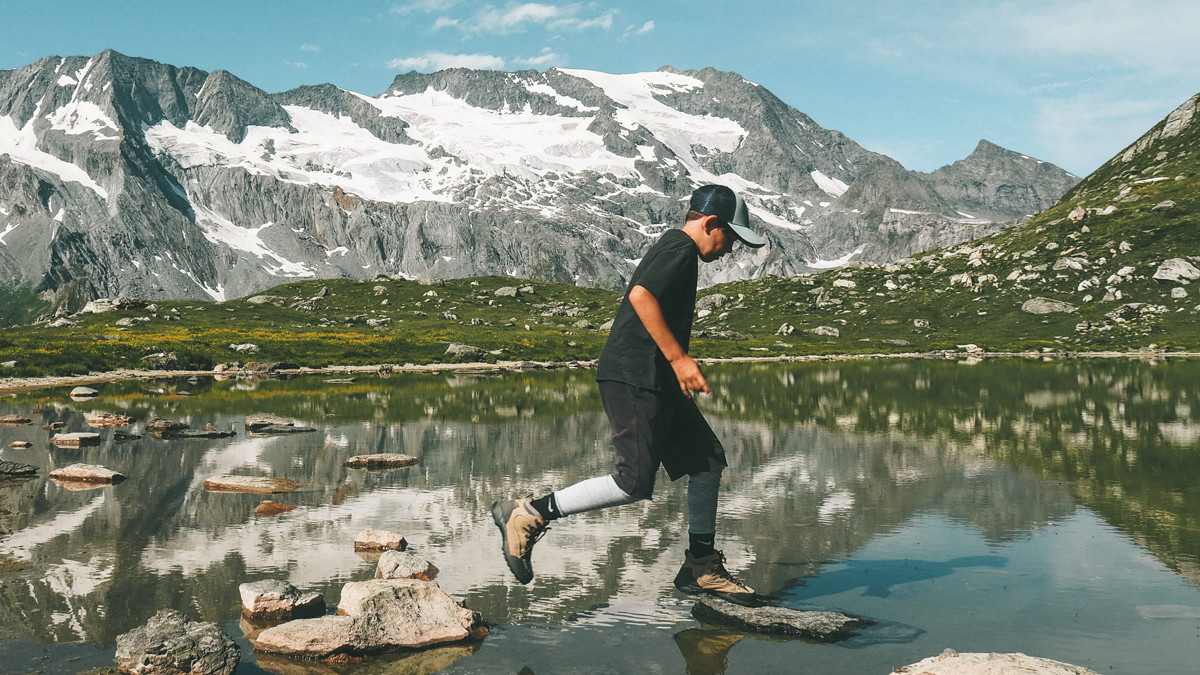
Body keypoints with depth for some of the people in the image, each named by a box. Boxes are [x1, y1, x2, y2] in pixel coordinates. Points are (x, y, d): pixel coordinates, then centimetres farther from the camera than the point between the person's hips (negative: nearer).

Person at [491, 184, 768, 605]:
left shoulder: (674, 249, 25)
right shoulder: (680, 247, -7)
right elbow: (641, 294, -23)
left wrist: (679, 366, 26)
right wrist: (678, 357, -22)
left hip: (656, 381, 11)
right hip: (635, 377, -11)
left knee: (707, 460, 13)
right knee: (635, 483, -15)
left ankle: (701, 568, 22)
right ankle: (528, 515, -7)